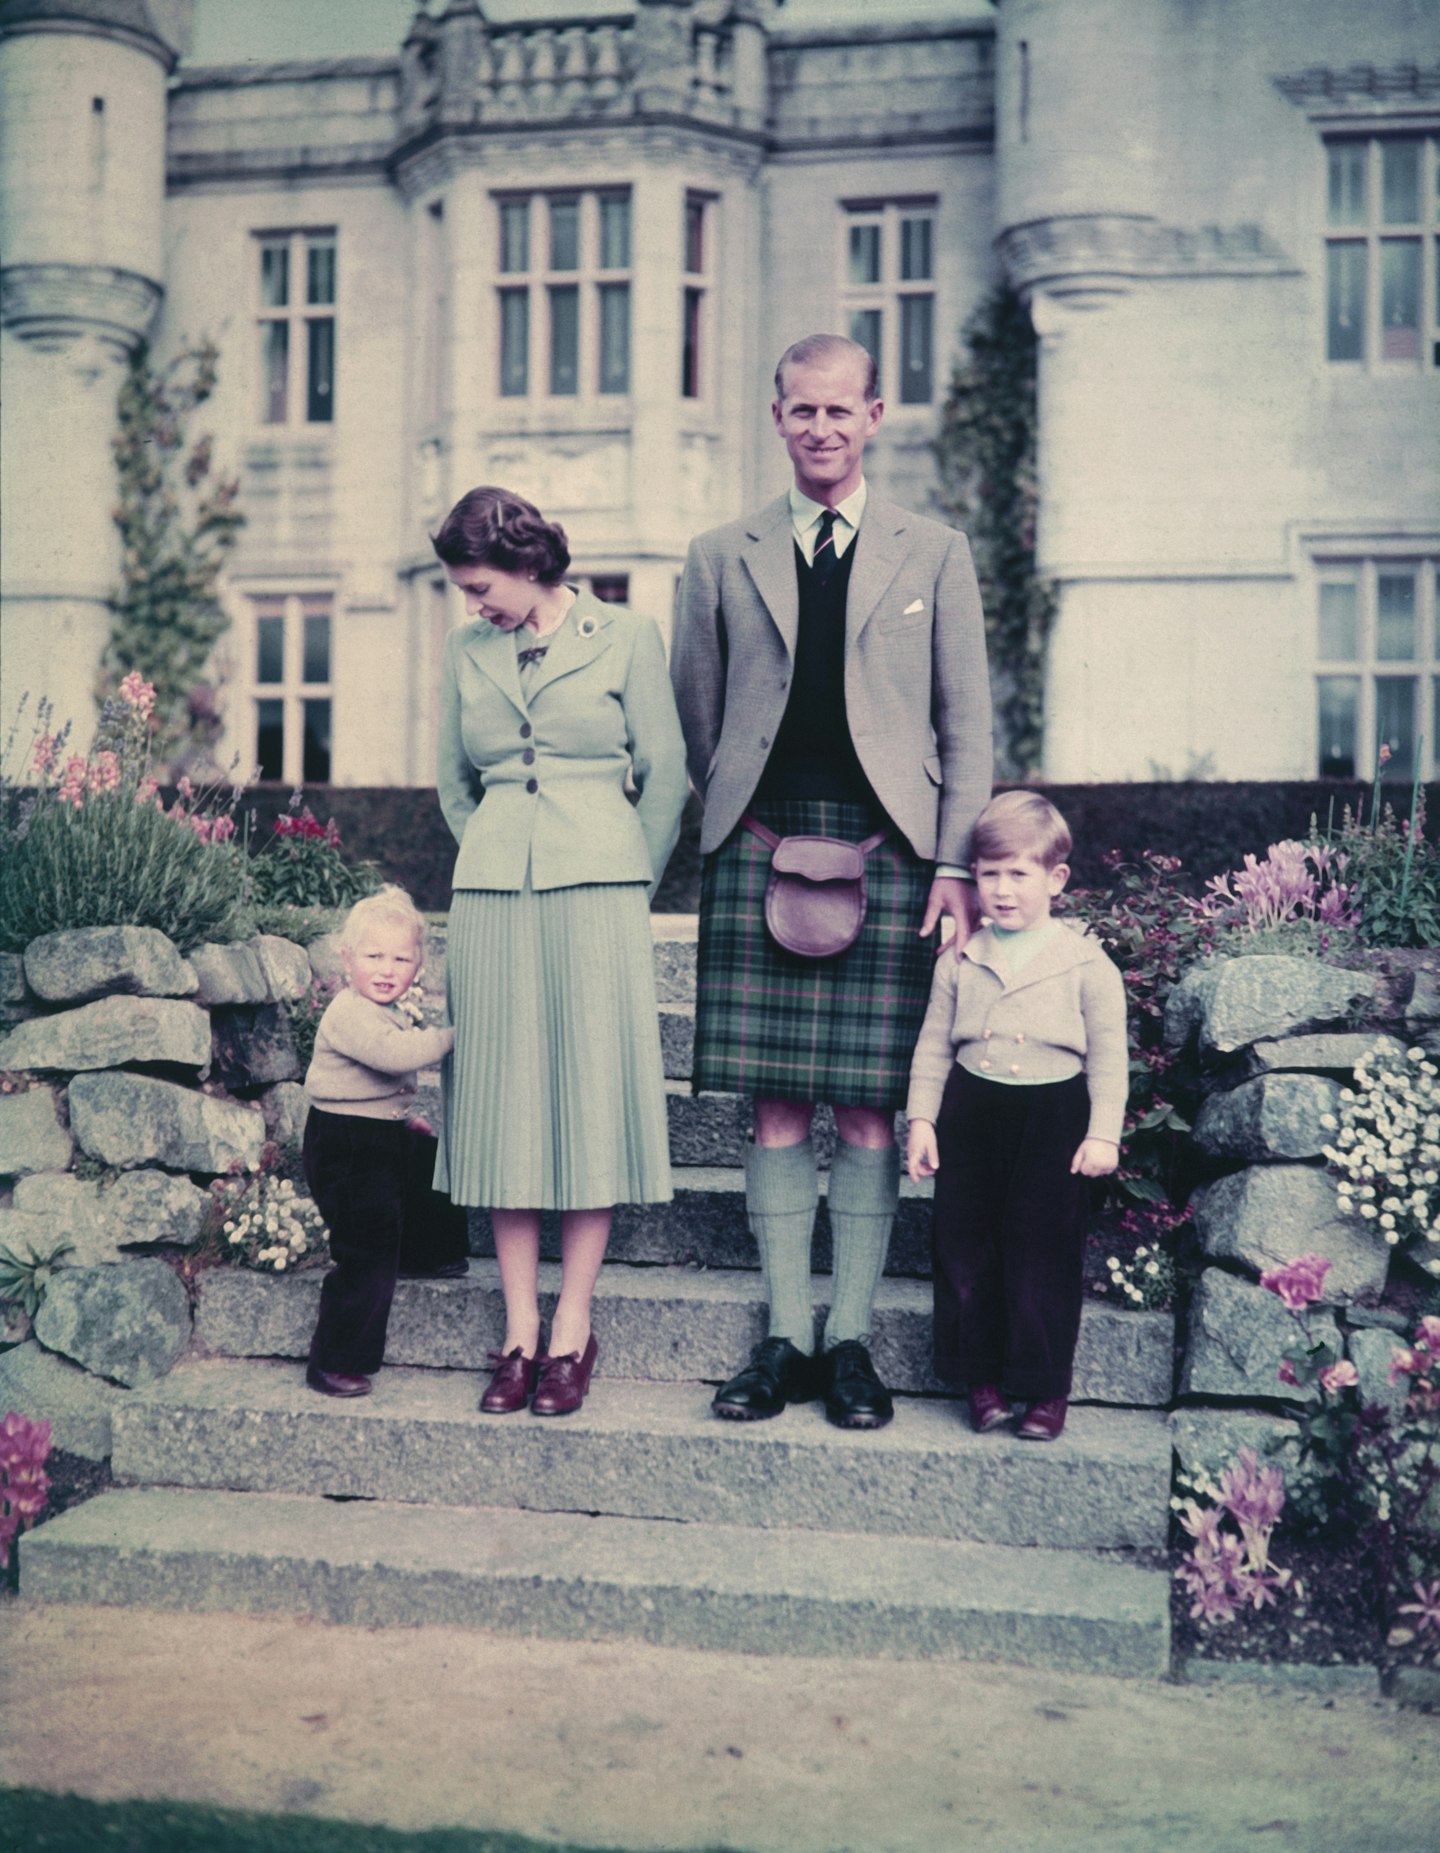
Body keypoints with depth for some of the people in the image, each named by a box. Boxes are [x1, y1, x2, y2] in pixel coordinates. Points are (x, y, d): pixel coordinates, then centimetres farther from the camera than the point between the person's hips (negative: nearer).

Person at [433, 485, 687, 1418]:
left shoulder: (626, 636, 3)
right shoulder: (468, 652, 12)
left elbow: (665, 773, 4)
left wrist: (628, 886, 5)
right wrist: (499, 863, 15)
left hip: (597, 892, -3)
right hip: (492, 894, 3)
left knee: (590, 1101, -1)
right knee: (503, 1105, 2)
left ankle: (574, 1331, 8)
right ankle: (520, 1333, 10)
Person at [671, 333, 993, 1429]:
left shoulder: (933, 555, 10)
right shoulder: (723, 559, 13)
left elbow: (968, 724, 6)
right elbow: (695, 717, 16)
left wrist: (956, 865, -2)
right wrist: (745, 817, 7)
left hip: (887, 850, -1)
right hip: (761, 850, 1)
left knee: (869, 1107, 1)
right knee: (775, 1108, 2)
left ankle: (851, 1344, 11)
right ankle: (786, 1342, 12)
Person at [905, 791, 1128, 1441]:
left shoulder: (1086, 962, -2)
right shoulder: (960, 961, 6)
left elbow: (1108, 1054, 0)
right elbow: (933, 1045, 10)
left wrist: (1102, 1133, -6)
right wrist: (921, 1119, 3)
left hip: (1053, 1118, -3)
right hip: (971, 1113, 3)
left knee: (1043, 1254, 1)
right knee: (966, 1251, 6)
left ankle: (1046, 1388, 13)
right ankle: (983, 1377, 20)